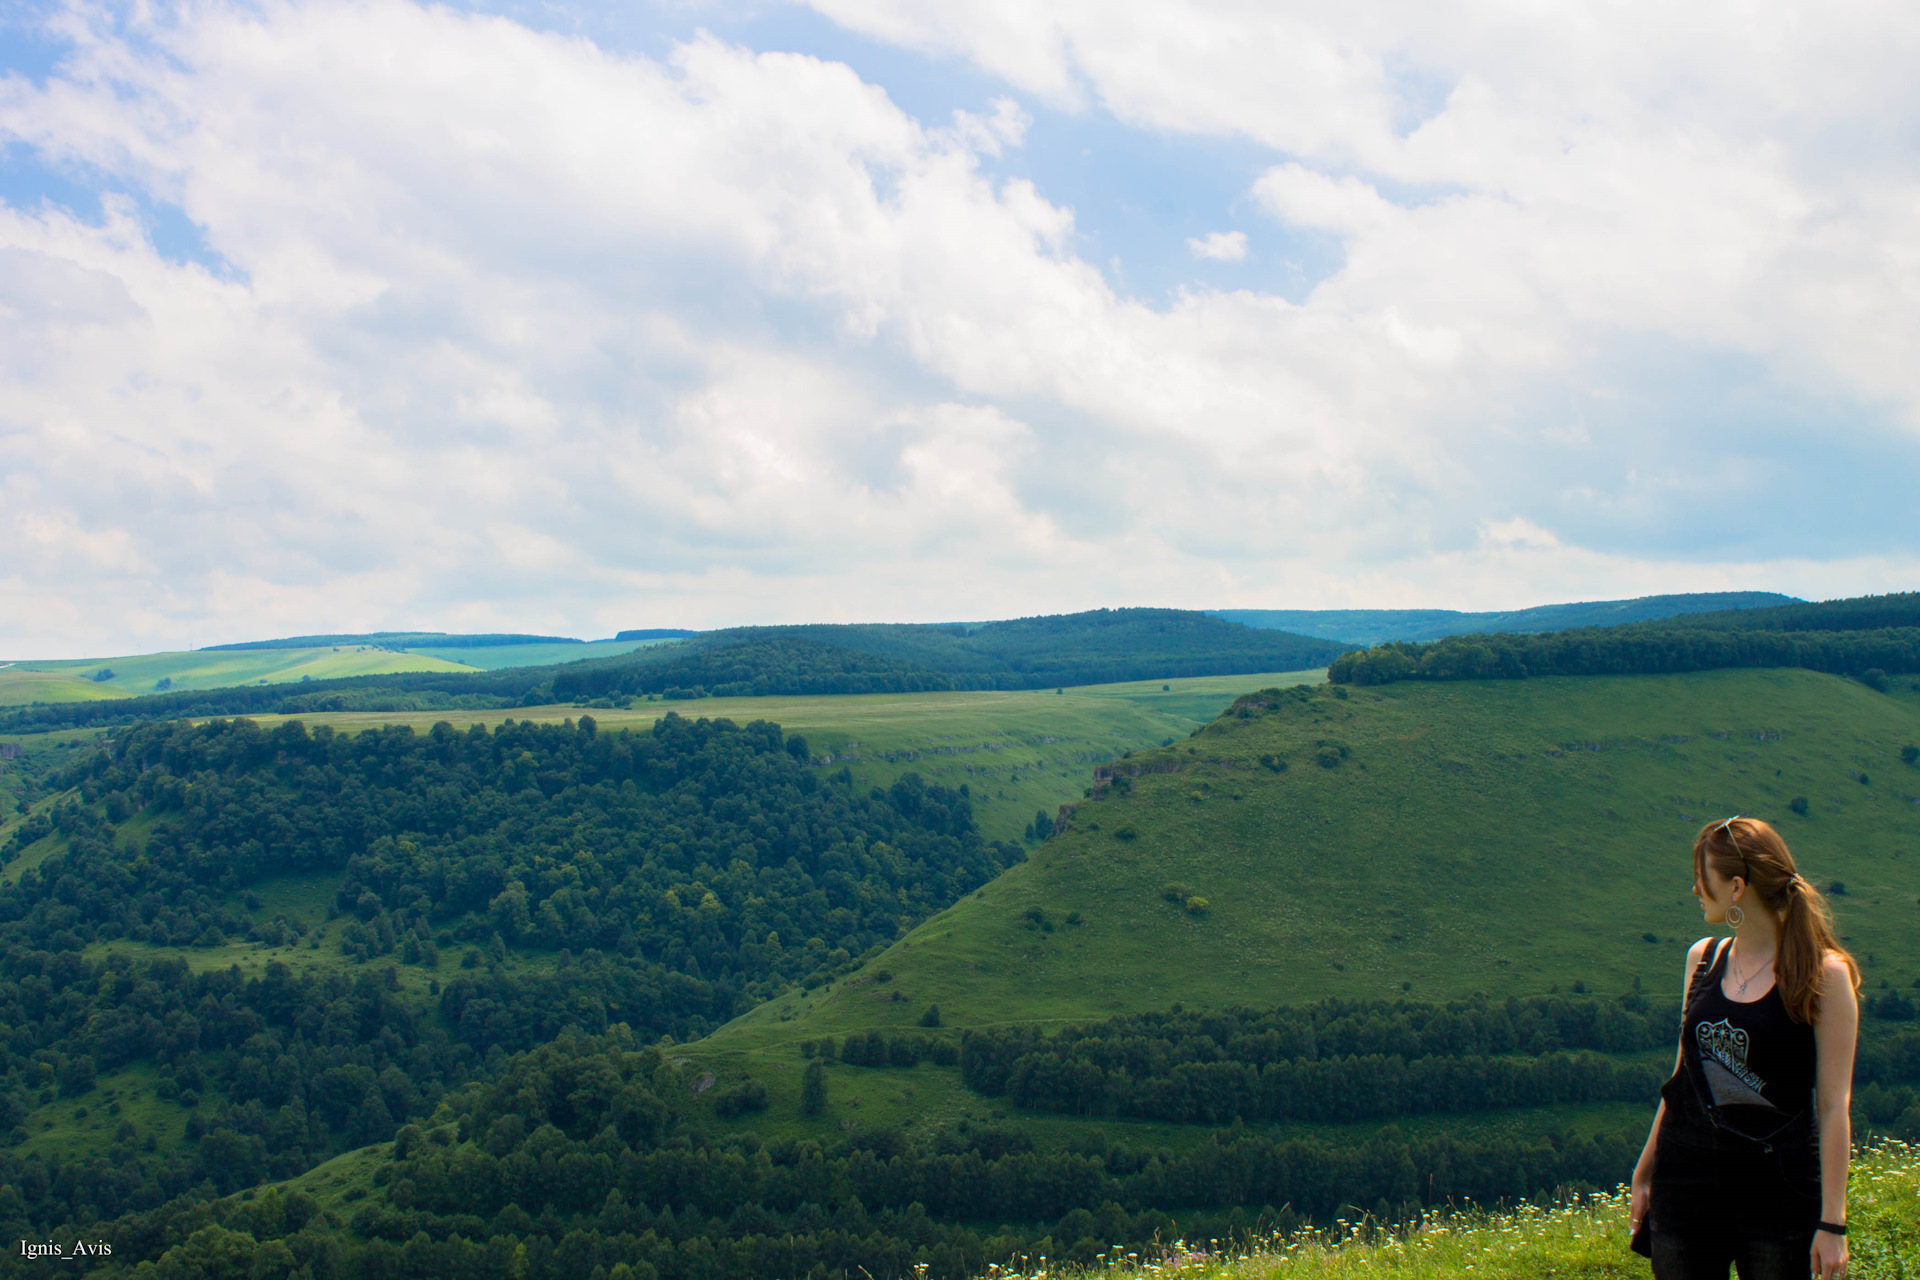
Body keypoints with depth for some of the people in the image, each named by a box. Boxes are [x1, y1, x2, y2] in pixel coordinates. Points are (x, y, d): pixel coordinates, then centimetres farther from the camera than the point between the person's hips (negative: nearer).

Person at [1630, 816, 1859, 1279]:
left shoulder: (1824, 974, -8)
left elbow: (1833, 1106, -8)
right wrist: (1644, 1170, 16)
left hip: (1778, 1190, -4)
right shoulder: (1703, 958, 7)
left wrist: (1832, 1222, -10)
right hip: (1686, 1182, 4)